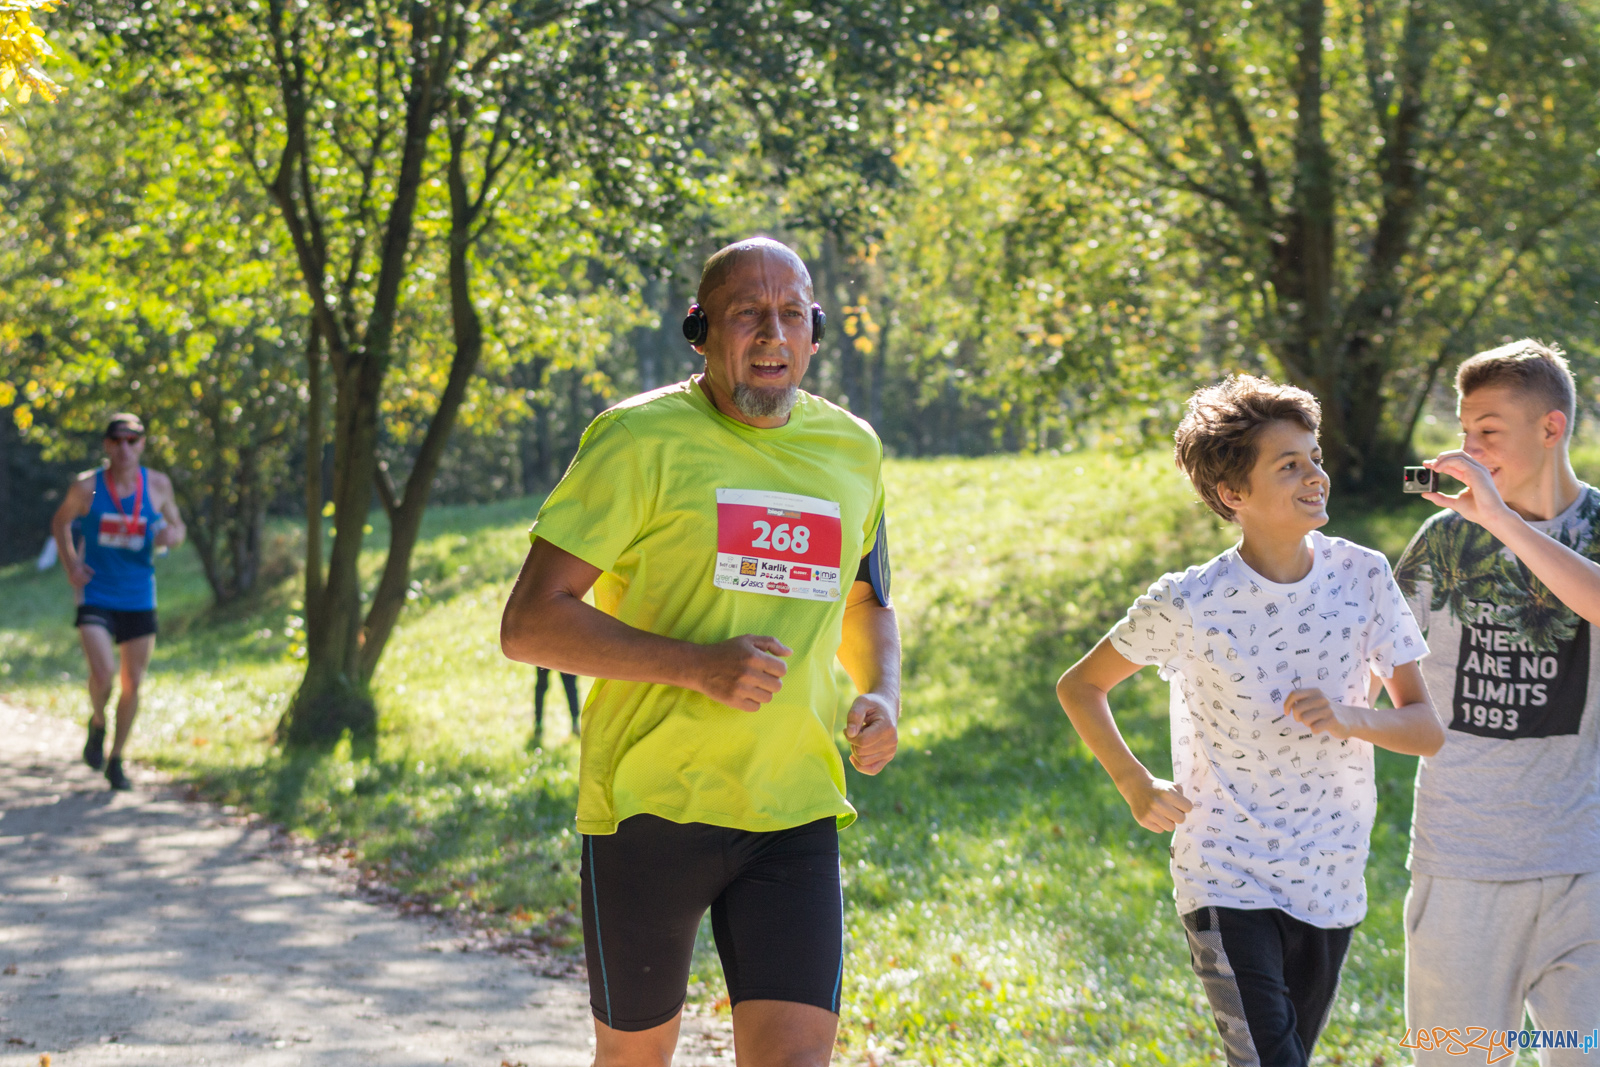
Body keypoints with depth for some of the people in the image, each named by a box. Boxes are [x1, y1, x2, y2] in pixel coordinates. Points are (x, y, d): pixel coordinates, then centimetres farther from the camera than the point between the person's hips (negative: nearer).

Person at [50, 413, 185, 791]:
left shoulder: (158, 485, -1)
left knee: (132, 683, 7)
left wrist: (171, 535, -13)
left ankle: (116, 760, 26)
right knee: (103, 673, -20)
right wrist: (70, 566, -4)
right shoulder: (86, 487, -7)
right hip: (95, 596, -3)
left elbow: (176, 527, 12)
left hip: (139, 599, 3)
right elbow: (60, 522, 10)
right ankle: (97, 723, 14)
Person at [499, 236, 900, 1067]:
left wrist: (882, 695, 4)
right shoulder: (641, 440, -7)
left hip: (794, 815, 3)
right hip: (649, 803, -3)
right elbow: (528, 625, -11)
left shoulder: (851, 451, 9)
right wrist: (700, 665, -21)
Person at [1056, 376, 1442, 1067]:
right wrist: (1137, 787, -5)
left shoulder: (1362, 576, -4)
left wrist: (1351, 719, -19)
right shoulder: (1188, 606, -12)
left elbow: (1427, 729, 0)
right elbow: (1079, 686, 4)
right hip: (1225, 883, -4)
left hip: (1330, 882, 4)